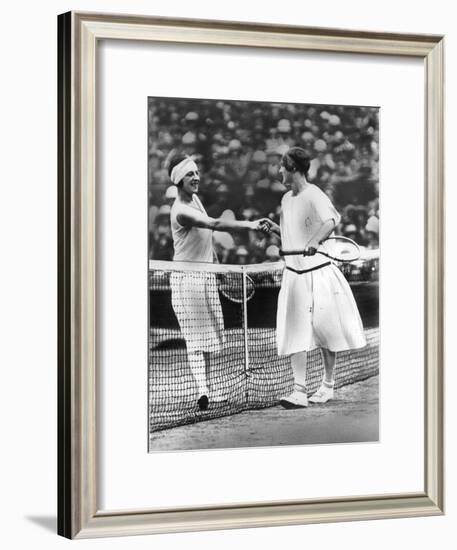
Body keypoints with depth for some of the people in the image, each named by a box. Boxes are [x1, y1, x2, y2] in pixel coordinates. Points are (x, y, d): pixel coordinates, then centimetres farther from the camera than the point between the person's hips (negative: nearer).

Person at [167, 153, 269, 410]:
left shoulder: (195, 198, 8)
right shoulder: (181, 211, -22)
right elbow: (215, 224, -36)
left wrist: (215, 260, 22)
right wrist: (250, 225, -44)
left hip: (207, 275, 9)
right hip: (188, 277, -9)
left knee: (208, 335, 12)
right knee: (196, 336, -12)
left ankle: (206, 388, 20)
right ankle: (202, 391, -15)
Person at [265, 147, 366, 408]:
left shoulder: (314, 195, -12)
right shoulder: (286, 199, 13)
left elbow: (331, 220, -32)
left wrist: (315, 241, -49)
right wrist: (276, 228, 7)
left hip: (318, 273, -6)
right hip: (294, 275, 6)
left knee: (325, 330, 4)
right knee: (295, 334, -3)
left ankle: (328, 386, 20)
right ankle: (300, 391, -4)